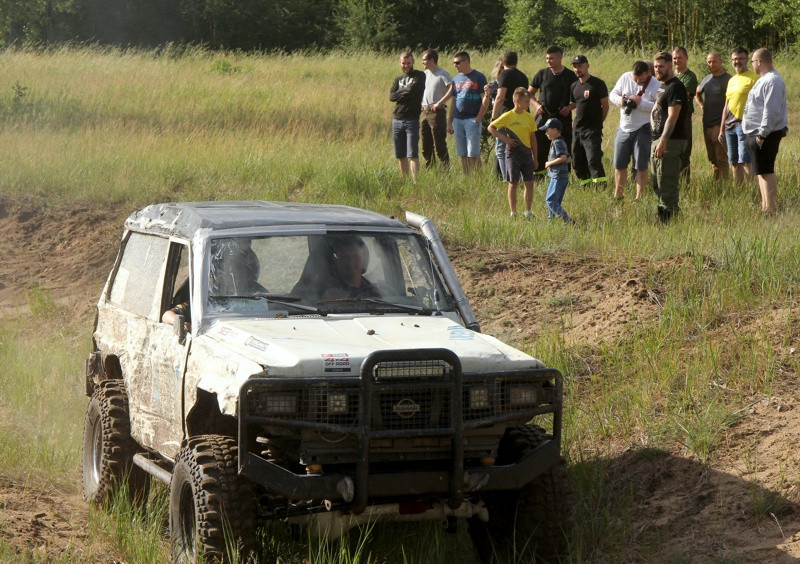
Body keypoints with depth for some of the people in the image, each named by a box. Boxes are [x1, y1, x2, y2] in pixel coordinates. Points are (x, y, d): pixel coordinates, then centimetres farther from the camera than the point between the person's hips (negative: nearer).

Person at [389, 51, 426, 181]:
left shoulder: (419, 76, 2)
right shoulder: (398, 79, 18)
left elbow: (412, 90, -14)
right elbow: (391, 96, 2)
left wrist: (400, 92, 1)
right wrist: (406, 92, -6)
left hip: (412, 120, -6)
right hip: (397, 120, 6)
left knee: (412, 155, -12)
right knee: (401, 156, 8)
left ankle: (415, 181, -16)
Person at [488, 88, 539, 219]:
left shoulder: (530, 118, 7)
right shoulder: (508, 116, -6)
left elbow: (533, 138, 12)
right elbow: (491, 128, -4)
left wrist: (535, 158, 12)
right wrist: (505, 139, -11)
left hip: (526, 152, 4)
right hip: (513, 152, -4)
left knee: (529, 183, 1)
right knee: (514, 183, 1)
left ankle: (528, 212, 9)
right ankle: (513, 213, 7)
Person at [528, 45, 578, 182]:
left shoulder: (570, 76, 2)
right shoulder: (542, 74, 6)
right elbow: (529, 93, 15)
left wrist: (570, 107, -8)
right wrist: (536, 104, -2)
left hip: (563, 118, -1)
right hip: (543, 117, 1)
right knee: (540, 149, -1)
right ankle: (538, 176, 6)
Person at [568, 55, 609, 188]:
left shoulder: (597, 84, -7)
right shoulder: (574, 86, 13)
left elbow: (605, 106, -4)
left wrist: (598, 124, -2)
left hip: (592, 131, -7)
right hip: (577, 130, 7)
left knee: (594, 161, -17)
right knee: (577, 162, 9)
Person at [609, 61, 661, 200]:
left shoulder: (655, 85, -12)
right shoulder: (625, 78, 1)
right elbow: (612, 94, 9)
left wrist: (641, 103, -25)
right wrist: (619, 100, -13)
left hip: (643, 130, -5)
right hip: (624, 128, 5)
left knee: (641, 167, 0)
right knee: (619, 165, 11)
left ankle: (639, 197, 10)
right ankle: (618, 195, 25)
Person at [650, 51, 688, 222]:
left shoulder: (675, 87, -13)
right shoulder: (662, 86, 19)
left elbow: (672, 117, -20)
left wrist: (663, 141, -26)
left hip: (670, 142, -10)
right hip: (658, 139, 10)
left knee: (666, 183, -10)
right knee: (656, 182, 15)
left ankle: (669, 219, -7)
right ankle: (662, 213, 22)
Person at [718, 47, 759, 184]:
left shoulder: (753, 78, -4)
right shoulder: (731, 80, 20)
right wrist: (722, 129, 22)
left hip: (744, 124, -8)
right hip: (729, 125, 8)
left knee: (745, 161, -13)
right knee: (733, 163, 8)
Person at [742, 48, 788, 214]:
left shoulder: (772, 81, -18)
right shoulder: (764, 79, 17)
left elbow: (771, 110, -24)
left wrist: (762, 134, -25)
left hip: (765, 134, -11)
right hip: (757, 133, 11)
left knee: (765, 171, -10)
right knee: (762, 171, 15)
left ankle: (770, 209, -9)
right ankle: (765, 206, 21)